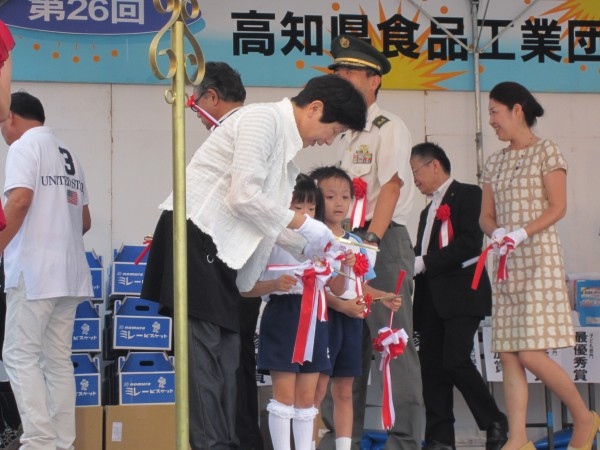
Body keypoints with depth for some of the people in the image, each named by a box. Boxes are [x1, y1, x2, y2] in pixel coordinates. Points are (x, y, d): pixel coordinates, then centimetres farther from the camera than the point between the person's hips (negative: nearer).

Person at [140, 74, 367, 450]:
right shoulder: (264, 119, -11)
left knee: (226, 352, 8)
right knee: (206, 350, -10)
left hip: (220, 249, 10)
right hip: (196, 235, -10)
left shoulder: (286, 144, 18)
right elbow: (244, 196, -19)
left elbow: (264, 215, 19)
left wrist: (305, 248, 13)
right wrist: (301, 223, -9)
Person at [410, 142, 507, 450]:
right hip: (432, 296, 8)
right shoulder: (428, 210, 26)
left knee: (456, 360, -17)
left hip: (461, 292, -8)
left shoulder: (467, 195, 0)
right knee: (432, 366, 0)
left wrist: (424, 262, -15)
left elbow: (470, 243, -14)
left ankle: (497, 425, -3)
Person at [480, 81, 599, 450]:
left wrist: (521, 233, -21)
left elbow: (558, 207, -9)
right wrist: (496, 233, -9)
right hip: (508, 264, 6)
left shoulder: (546, 151, -2)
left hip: (539, 259, -6)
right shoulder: (495, 162, 15)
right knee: (508, 355, -1)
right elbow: (486, 215, 13)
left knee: (531, 354, -12)